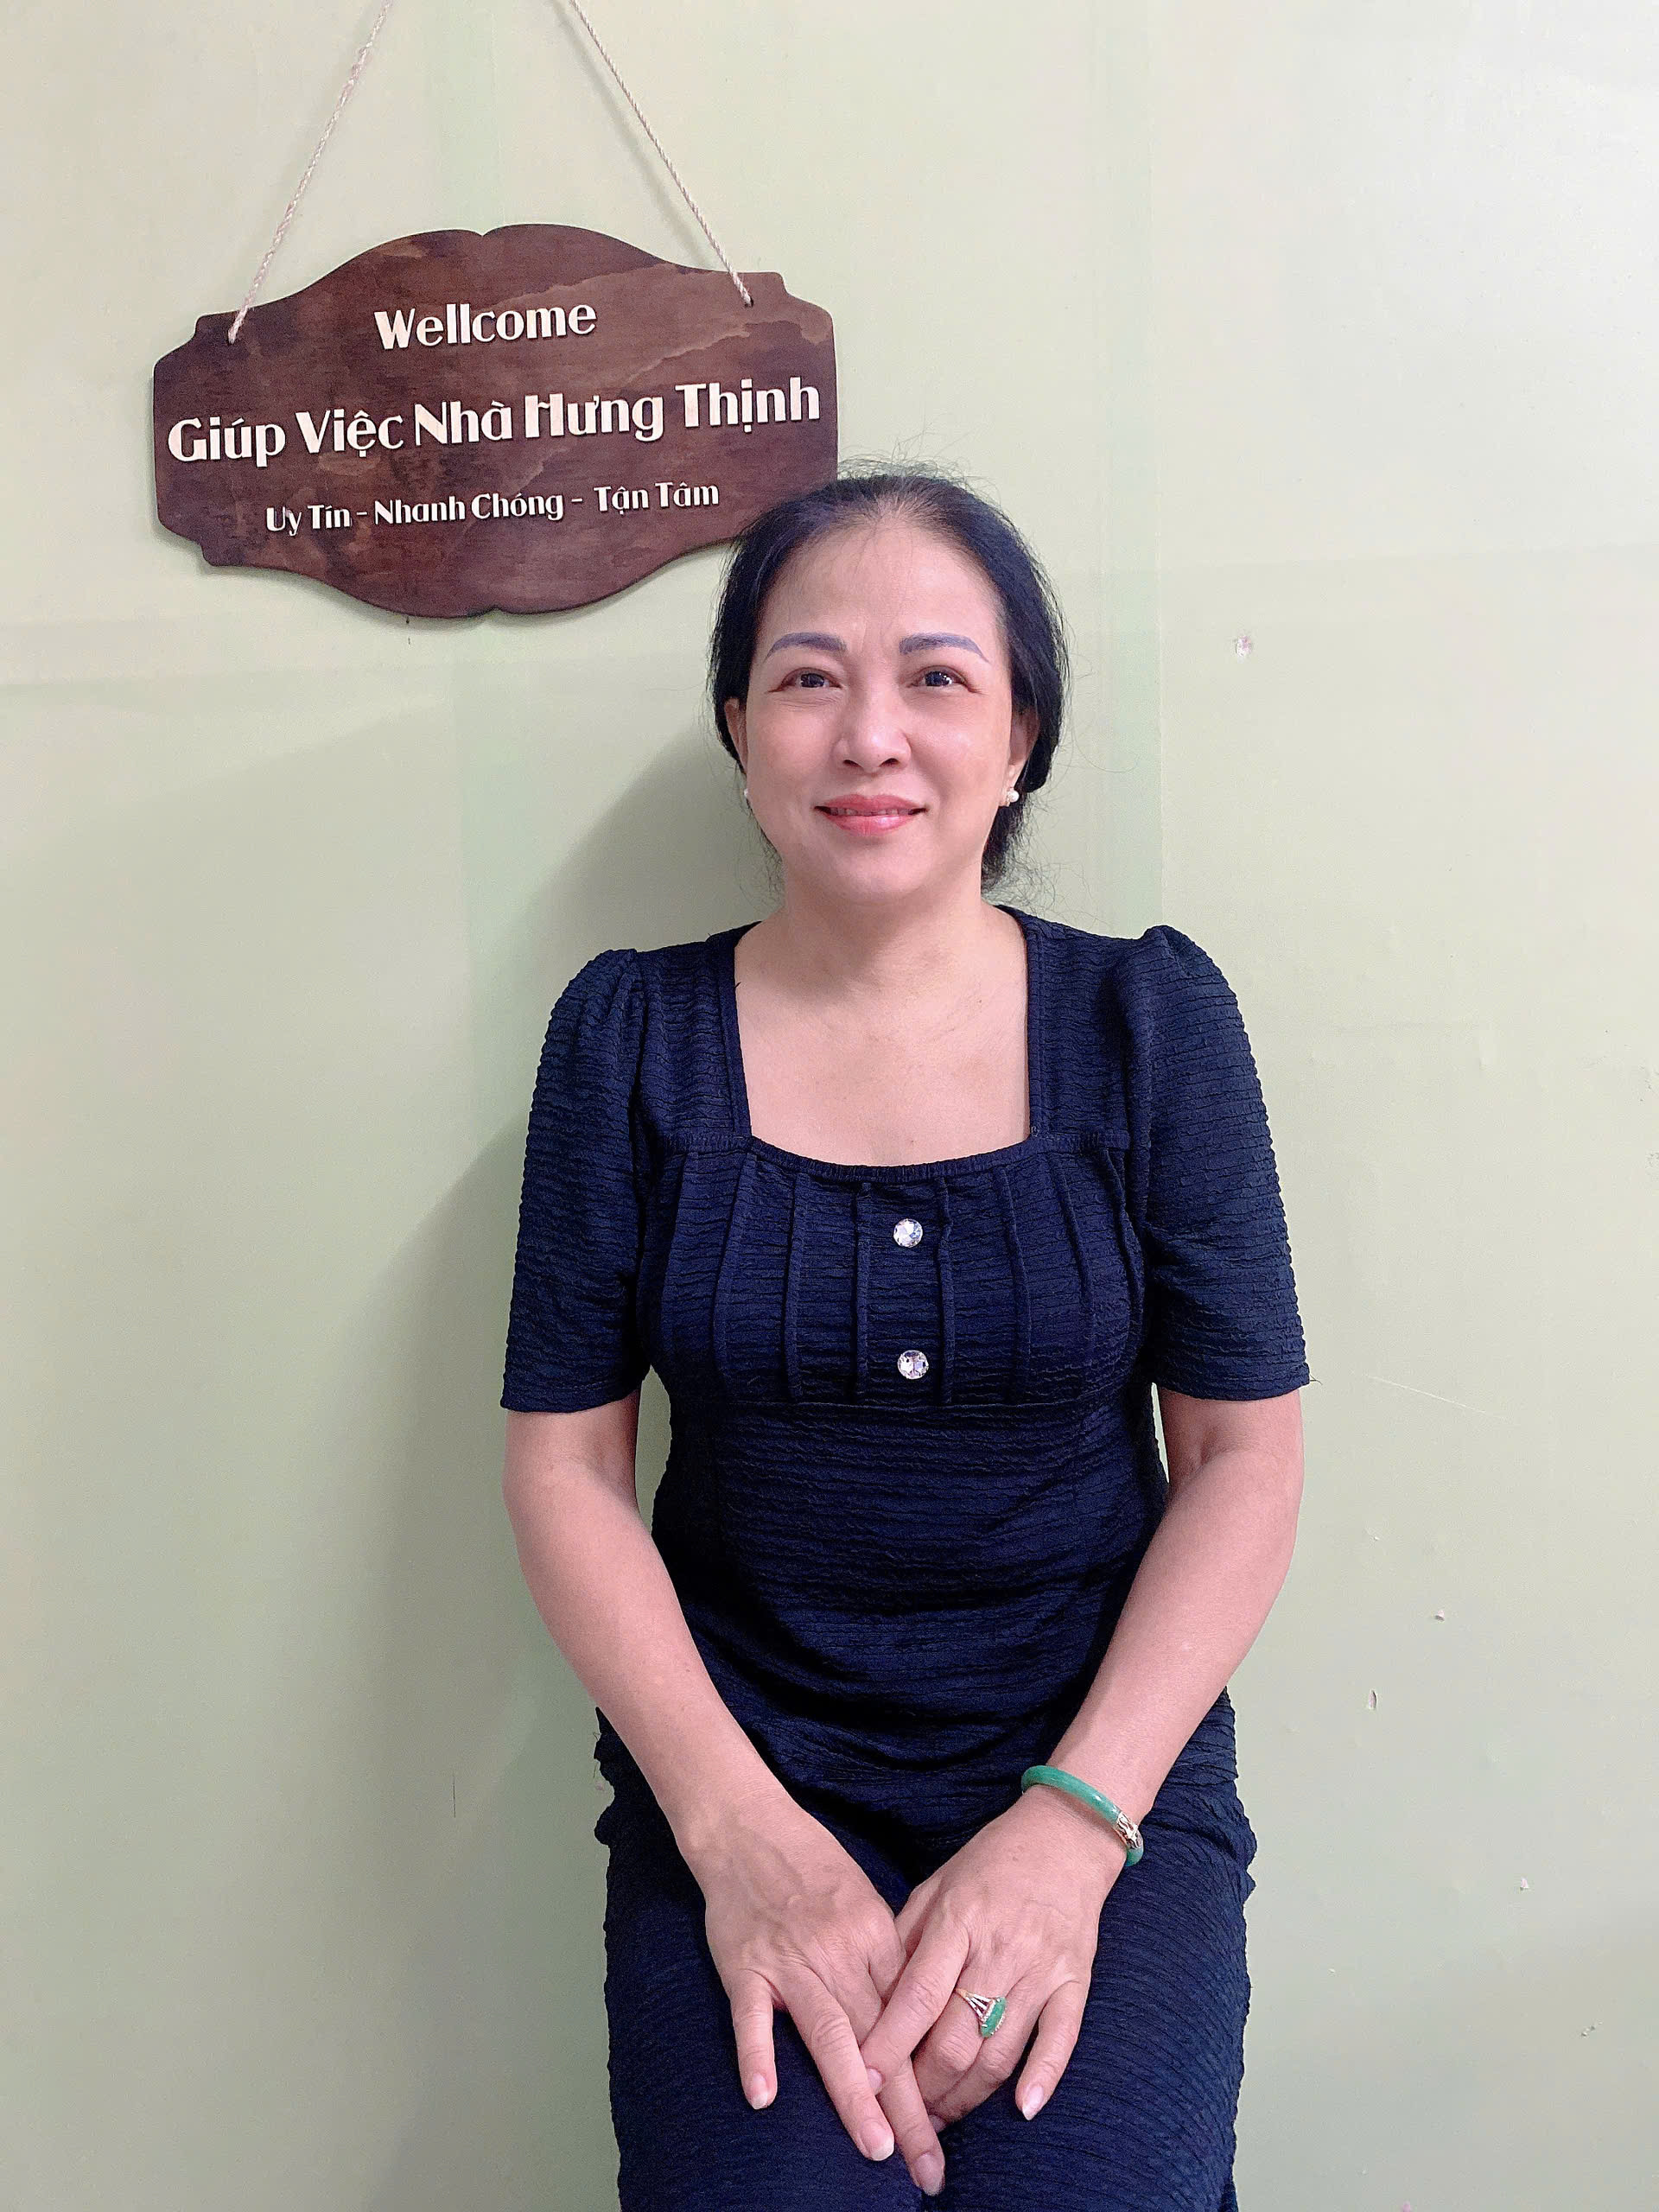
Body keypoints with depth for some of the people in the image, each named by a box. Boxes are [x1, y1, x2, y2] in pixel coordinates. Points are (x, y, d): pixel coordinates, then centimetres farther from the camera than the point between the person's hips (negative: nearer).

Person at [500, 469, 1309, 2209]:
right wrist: (736, 1828, -12)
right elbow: (562, 1460, -2)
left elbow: (1244, 1452, -2)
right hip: (739, 1759, 0)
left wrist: (1077, 1819, -12)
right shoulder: (632, 1035, -1)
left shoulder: (1152, 1020, -2)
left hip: (1108, 1759, 0)